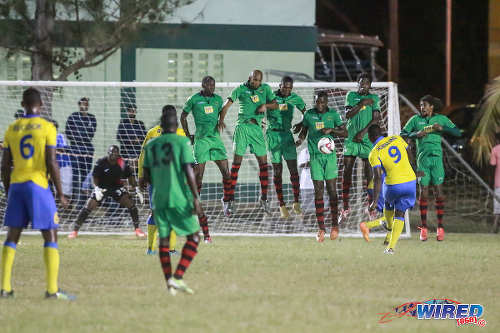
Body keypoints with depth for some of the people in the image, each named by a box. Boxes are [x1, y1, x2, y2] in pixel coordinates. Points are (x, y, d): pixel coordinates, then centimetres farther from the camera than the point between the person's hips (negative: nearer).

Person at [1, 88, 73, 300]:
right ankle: (52, 289, -8)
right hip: (38, 185, -4)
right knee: (50, 236, 0)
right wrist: (60, 194, -3)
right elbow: (51, 163, -10)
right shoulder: (47, 127, -5)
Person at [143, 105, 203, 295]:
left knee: (163, 239, 9)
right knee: (193, 237, 5)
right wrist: (195, 198, -13)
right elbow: (188, 171, -13)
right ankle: (178, 277, -8)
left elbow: (146, 176, 11)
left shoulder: (151, 145, 8)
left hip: (159, 199, 4)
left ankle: (169, 282, 1)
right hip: (179, 199, -4)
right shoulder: (182, 142, -5)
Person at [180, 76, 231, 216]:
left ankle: (226, 200, 14)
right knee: (199, 174, -5)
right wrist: (188, 136, 7)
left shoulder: (218, 99, 9)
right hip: (201, 140, -4)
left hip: (216, 138, 4)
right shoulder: (194, 99, -2)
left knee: (226, 172, -2)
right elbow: (183, 116, 8)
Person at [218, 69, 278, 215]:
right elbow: (227, 104, -8)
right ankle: (229, 200, -5)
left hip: (257, 128, 4)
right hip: (242, 127, -4)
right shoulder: (241, 89, -2)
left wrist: (266, 105, -9)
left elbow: (275, 104, 13)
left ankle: (263, 199, 14)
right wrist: (221, 120, -24)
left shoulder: (265, 88, 9)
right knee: (236, 162, -6)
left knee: (263, 163, 2)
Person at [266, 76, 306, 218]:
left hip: (287, 134, 3)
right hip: (273, 134, -3)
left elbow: (305, 113, 13)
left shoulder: (295, 98, 3)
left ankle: (296, 203, 4)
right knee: (277, 170, -1)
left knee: (293, 168, -5)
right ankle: (282, 205, 4)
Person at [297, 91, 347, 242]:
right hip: (315, 156, 1)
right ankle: (321, 228, 1)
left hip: (330, 155, -1)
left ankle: (335, 225, 7)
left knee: (332, 191, -3)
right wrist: (300, 139, -3)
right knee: (318, 192, -2)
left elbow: (344, 132, 3)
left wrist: (331, 130, -14)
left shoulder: (333, 114, 2)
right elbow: (304, 130, 18)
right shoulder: (309, 114, 5)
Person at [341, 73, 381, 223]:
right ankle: (345, 207, 4)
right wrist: (362, 104, -12)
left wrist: (363, 132, -11)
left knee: (369, 173, -4)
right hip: (351, 138, 1)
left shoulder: (374, 98, 7)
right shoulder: (351, 96, 9)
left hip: (367, 139, -1)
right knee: (347, 171, -1)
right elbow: (348, 114, -3)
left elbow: (376, 118, -2)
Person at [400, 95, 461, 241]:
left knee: (438, 191, -3)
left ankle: (440, 226, 2)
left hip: (437, 157, 0)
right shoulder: (416, 119, 9)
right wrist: (416, 134, -11)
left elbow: (457, 133, 4)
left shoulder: (441, 119, 8)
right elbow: (402, 134, 7)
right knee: (424, 192, -3)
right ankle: (423, 227, 2)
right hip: (422, 158, 0)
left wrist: (442, 128, -11)